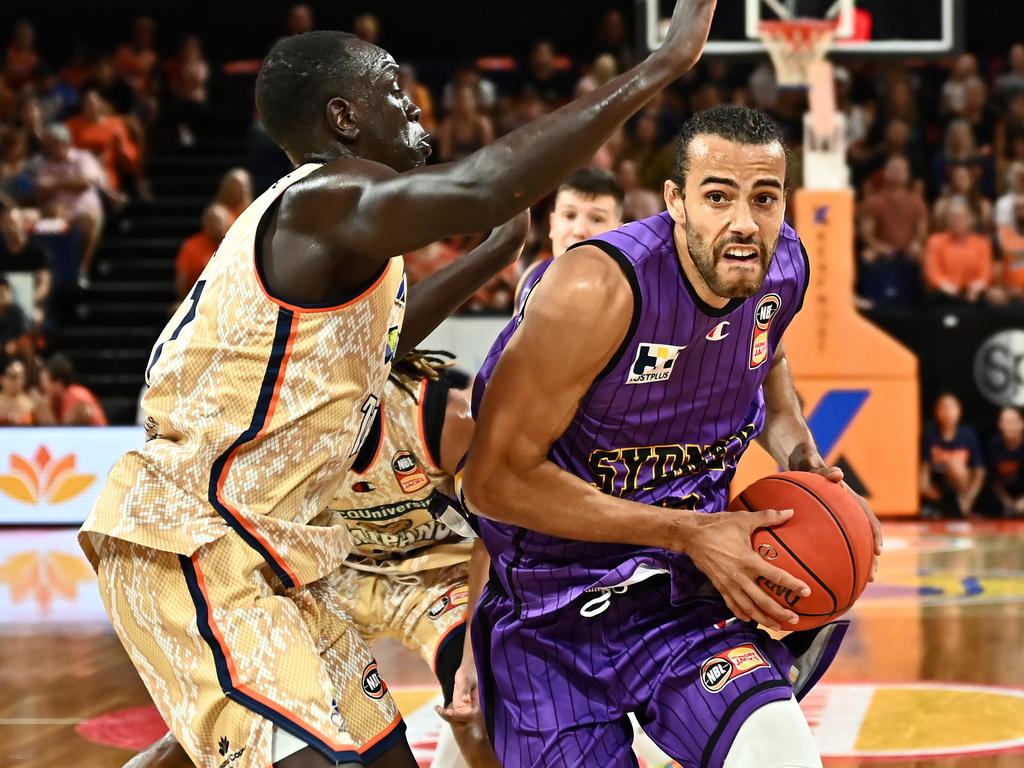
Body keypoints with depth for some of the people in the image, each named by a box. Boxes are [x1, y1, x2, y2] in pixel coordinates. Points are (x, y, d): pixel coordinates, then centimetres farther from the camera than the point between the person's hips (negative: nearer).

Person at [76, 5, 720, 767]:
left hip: (261, 547, 11)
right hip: (188, 542, -11)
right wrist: (664, 63, -33)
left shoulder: (333, 228, 14)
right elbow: (485, 184, -36)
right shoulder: (324, 202, -18)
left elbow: (370, 338, 33)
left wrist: (494, 255, 29)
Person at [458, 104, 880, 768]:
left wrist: (800, 455, 0)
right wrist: (690, 533, -24)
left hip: (685, 592, 4)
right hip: (554, 622, -4)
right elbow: (494, 480, -24)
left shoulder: (782, 265, -5)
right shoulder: (598, 287, -26)